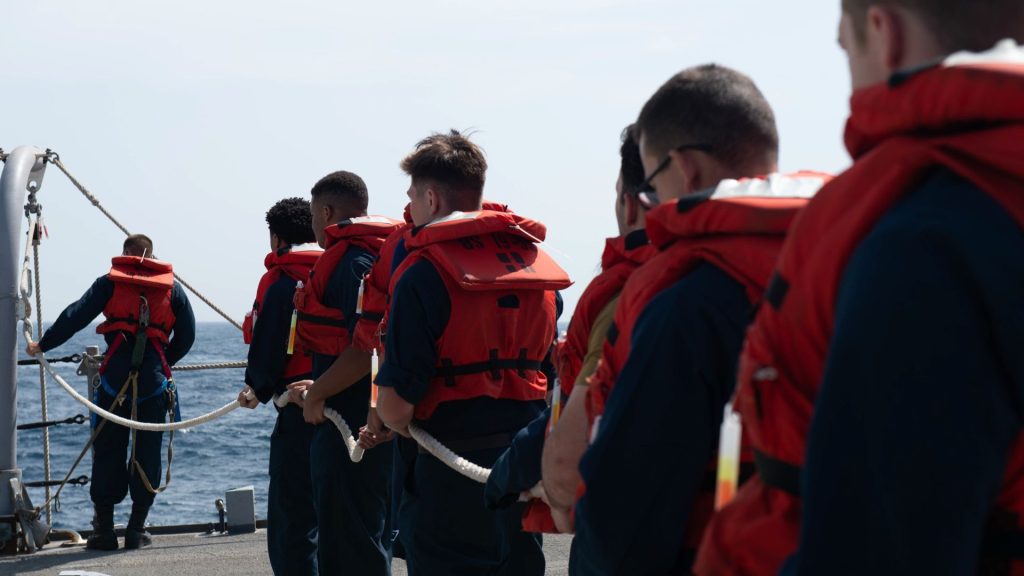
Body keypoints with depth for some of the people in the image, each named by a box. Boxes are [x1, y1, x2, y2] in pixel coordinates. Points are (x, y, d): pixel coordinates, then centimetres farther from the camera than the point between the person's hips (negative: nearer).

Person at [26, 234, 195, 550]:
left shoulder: (110, 282, 8)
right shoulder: (172, 287, 12)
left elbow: (76, 316, 2)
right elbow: (186, 336, 11)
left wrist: (43, 345, 12)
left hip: (115, 378, -1)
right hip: (154, 381, 1)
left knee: (107, 451, 5)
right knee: (147, 451, 7)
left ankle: (104, 528, 5)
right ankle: (137, 530, 6)